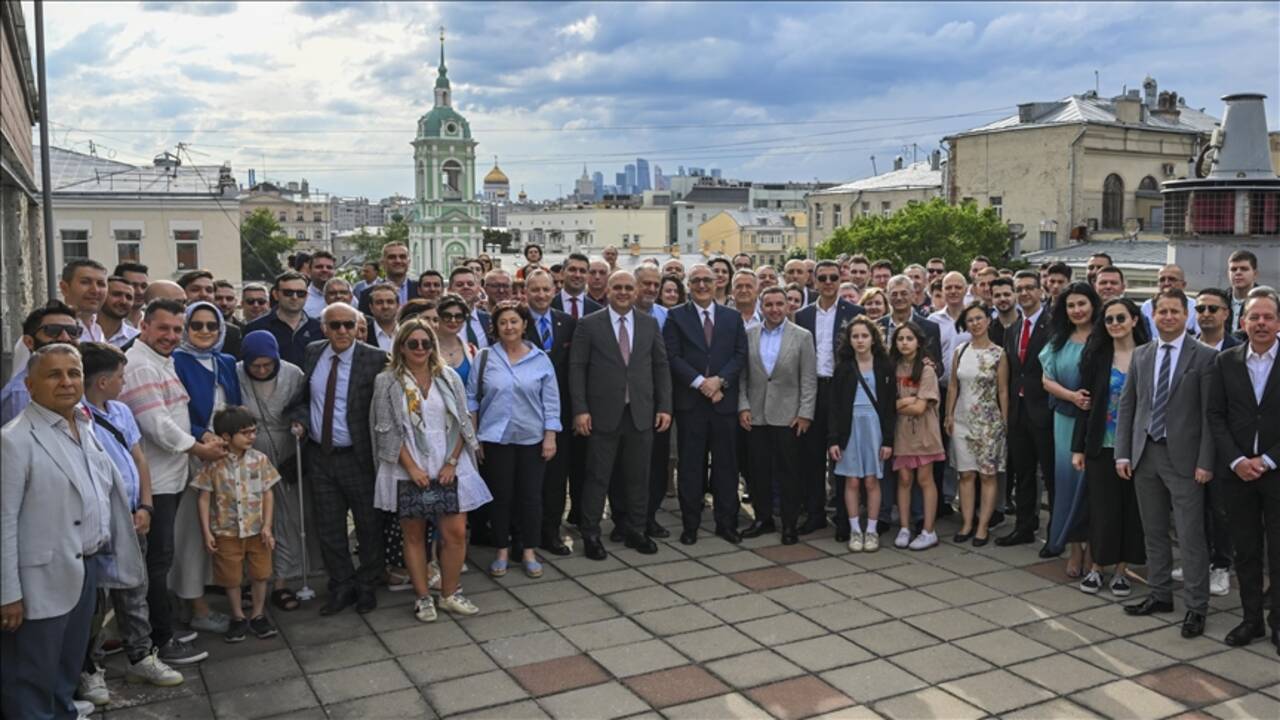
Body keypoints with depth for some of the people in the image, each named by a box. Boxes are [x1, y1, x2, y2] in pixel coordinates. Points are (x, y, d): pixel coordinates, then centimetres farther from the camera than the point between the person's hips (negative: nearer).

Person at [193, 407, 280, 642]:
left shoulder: (260, 460, -6)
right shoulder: (213, 465, -10)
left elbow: (268, 494, -1)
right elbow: (204, 499, -5)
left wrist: (267, 526, -6)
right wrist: (206, 532, -8)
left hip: (257, 531, 1)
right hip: (226, 533, -1)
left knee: (260, 574, 10)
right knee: (231, 578, 11)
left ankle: (258, 616, 27)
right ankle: (238, 618, 28)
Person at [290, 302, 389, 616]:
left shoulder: (375, 359, -12)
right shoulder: (313, 353, 4)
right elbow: (303, 397, 14)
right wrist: (300, 420, -4)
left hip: (358, 458, -4)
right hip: (319, 456, 4)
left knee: (368, 525, 9)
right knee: (328, 527, 12)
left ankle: (367, 586, 28)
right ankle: (342, 586, 28)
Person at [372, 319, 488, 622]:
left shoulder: (449, 378, 5)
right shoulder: (387, 382, -2)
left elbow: (462, 424, 5)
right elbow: (387, 430, -5)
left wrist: (451, 463, -5)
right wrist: (412, 467, -10)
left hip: (448, 469, 2)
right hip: (408, 472, -2)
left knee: (456, 532, 0)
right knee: (414, 535, 7)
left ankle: (450, 594, 17)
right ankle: (422, 597, 19)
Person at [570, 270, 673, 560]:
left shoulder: (650, 324, 8)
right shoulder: (589, 324, -1)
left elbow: (661, 366, 9)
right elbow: (576, 368, -3)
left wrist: (664, 406, 3)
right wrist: (580, 410, -10)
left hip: (641, 413, 3)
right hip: (603, 414, -3)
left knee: (638, 476, 10)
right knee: (598, 476, 4)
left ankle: (634, 530, 24)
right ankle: (590, 533, 16)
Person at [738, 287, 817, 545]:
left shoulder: (802, 336, -1)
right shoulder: (749, 335, 6)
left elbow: (808, 379, -3)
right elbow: (742, 376, 7)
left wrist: (805, 413, -8)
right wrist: (743, 407, -2)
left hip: (788, 416, -2)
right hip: (755, 415, 3)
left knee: (788, 472, 2)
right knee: (759, 470, 8)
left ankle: (790, 524, 12)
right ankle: (763, 518, 21)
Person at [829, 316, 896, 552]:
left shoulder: (884, 367, 1)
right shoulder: (843, 368, 3)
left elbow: (890, 405, 0)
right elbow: (834, 406, 2)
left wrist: (888, 439, -5)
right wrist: (833, 439, -5)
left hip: (874, 426, -1)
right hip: (850, 427, 1)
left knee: (872, 481, 4)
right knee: (852, 481, 3)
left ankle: (872, 531, 13)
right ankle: (855, 531, 11)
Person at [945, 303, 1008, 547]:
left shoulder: (998, 354, -5)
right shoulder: (960, 351, 4)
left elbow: (1003, 391, -3)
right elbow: (953, 386, 9)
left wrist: (1004, 422, -4)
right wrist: (949, 416, 5)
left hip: (989, 422, -3)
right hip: (962, 420, 3)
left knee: (987, 475, 2)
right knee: (966, 474, 6)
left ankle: (983, 526, 8)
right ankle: (967, 523, 13)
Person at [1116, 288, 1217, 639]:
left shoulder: (1204, 357, -5)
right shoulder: (1141, 355, 9)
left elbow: (1210, 413, -7)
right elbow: (1127, 405, 9)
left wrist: (1205, 462, -11)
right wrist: (1122, 453, 3)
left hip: (1183, 456, -5)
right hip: (1145, 454, 5)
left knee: (1191, 536, -1)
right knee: (1153, 532, 14)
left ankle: (1196, 607, 8)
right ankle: (1159, 595, 26)